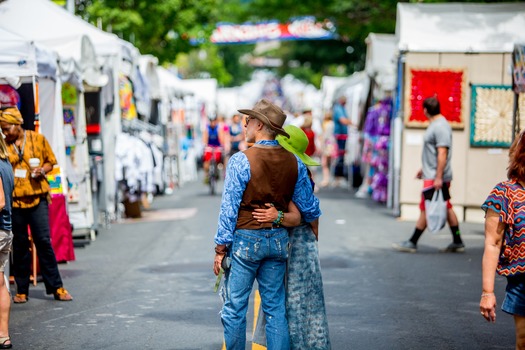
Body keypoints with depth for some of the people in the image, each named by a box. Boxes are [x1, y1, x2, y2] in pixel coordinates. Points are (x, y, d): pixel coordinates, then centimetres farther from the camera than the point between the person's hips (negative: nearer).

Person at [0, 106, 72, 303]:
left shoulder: (37, 139, 3)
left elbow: (50, 161, 12)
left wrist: (42, 170, -8)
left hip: (37, 198, -1)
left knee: (44, 242, -2)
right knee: (19, 246, 7)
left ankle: (56, 287, 4)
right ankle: (22, 290, 15)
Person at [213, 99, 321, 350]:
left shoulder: (241, 161, -12)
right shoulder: (294, 162, 3)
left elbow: (229, 208, -13)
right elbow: (309, 207, 9)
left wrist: (221, 248, -8)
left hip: (245, 239, -5)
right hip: (278, 240, 5)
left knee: (235, 308, 3)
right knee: (276, 308, 10)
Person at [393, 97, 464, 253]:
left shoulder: (440, 127, -17)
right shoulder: (435, 124, 15)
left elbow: (442, 153, -23)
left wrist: (438, 177, -26)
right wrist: (424, 169, 31)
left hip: (436, 177, -10)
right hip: (433, 175, 10)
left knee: (426, 209, -5)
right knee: (446, 208, 12)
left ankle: (412, 243, -1)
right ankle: (457, 242, 16)